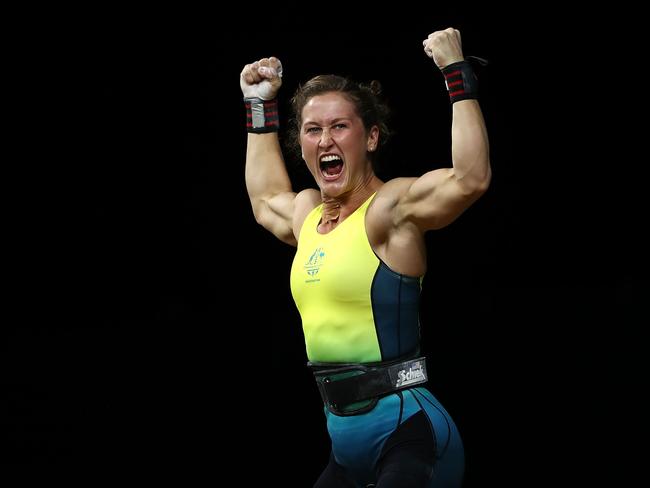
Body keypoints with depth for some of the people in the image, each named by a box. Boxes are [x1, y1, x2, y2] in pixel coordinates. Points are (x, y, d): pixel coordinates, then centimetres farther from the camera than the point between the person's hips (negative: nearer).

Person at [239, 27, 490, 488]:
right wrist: (260, 107, 39)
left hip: (407, 431, -8)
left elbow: (470, 179, -29)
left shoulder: (392, 207, -10)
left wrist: (458, 76, -22)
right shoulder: (307, 212, 15)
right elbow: (265, 198, 39)